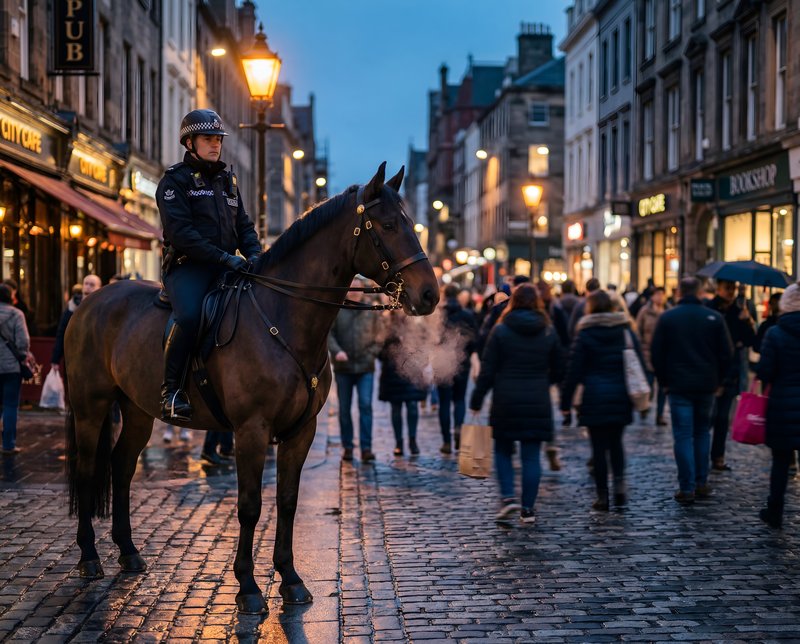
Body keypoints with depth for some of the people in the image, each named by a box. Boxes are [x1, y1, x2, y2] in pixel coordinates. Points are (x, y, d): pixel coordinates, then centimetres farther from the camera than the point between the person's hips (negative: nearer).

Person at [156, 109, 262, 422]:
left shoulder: (227, 179, 21)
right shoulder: (175, 180, 0)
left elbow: (243, 224, 22)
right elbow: (179, 232, -13)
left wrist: (254, 254, 0)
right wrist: (222, 257, -21)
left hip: (226, 266, 7)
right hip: (187, 266, -7)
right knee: (189, 315, -33)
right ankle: (171, 389, -22)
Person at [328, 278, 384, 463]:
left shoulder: (371, 313, 6)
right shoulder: (336, 311, 3)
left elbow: (379, 338, 9)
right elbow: (328, 334, -2)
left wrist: (370, 355, -5)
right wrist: (336, 351, -18)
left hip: (365, 368, -1)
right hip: (343, 367, 1)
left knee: (366, 405, -11)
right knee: (344, 409, 7)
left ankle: (366, 448, -10)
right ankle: (347, 447, 16)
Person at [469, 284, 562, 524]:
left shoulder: (500, 331, -5)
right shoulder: (548, 332, 4)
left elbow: (487, 370, -6)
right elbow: (557, 371, 9)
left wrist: (476, 401, 0)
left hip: (505, 403, -2)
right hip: (537, 404, 2)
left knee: (503, 451, 14)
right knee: (531, 456, 6)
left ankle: (508, 498, -2)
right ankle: (528, 509, 6)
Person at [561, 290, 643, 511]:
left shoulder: (585, 335, -5)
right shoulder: (626, 331, 6)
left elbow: (574, 370, -6)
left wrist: (566, 401, -1)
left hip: (595, 399, -3)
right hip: (621, 398, 3)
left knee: (599, 447, 3)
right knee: (616, 442, 18)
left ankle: (602, 496, 4)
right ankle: (619, 481, -3)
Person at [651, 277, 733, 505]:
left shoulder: (667, 318, -3)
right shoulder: (714, 318, 0)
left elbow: (656, 354, -1)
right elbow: (726, 354, 2)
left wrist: (663, 381, 9)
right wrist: (718, 380, 13)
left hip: (678, 386, -2)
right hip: (706, 386, 2)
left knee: (683, 436, -1)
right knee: (702, 433, 16)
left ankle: (687, 488, -4)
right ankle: (701, 483, 18)